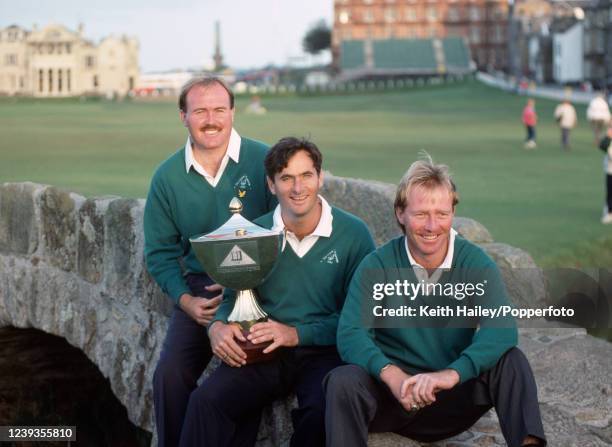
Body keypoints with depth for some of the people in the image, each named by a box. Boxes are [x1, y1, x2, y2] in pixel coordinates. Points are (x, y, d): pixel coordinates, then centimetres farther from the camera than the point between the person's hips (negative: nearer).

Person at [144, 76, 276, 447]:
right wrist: (186, 300, -6)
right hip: (199, 288, 3)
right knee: (171, 374, -15)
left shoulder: (263, 161, -5)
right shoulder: (167, 177, 5)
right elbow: (160, 251, 10)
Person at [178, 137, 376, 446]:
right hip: (264, 351, 2)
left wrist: (296, 334, -15)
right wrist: (217, 326, -7)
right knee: (205, 401, -26)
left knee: (324, 408, -34)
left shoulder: (353, 233, -3)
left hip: (324, 352, -2)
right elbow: (231, 297, 17)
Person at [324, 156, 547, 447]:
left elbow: (502, 329, -22)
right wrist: (392, 376, -38)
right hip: (393, 395, -1)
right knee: (343, 381, -30)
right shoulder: (376, 267, -4)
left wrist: (452, 373, -40)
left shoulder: (475, 264, -4)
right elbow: (350, 333, -17)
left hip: (456, 395, 1)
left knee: (509, 360, -23)